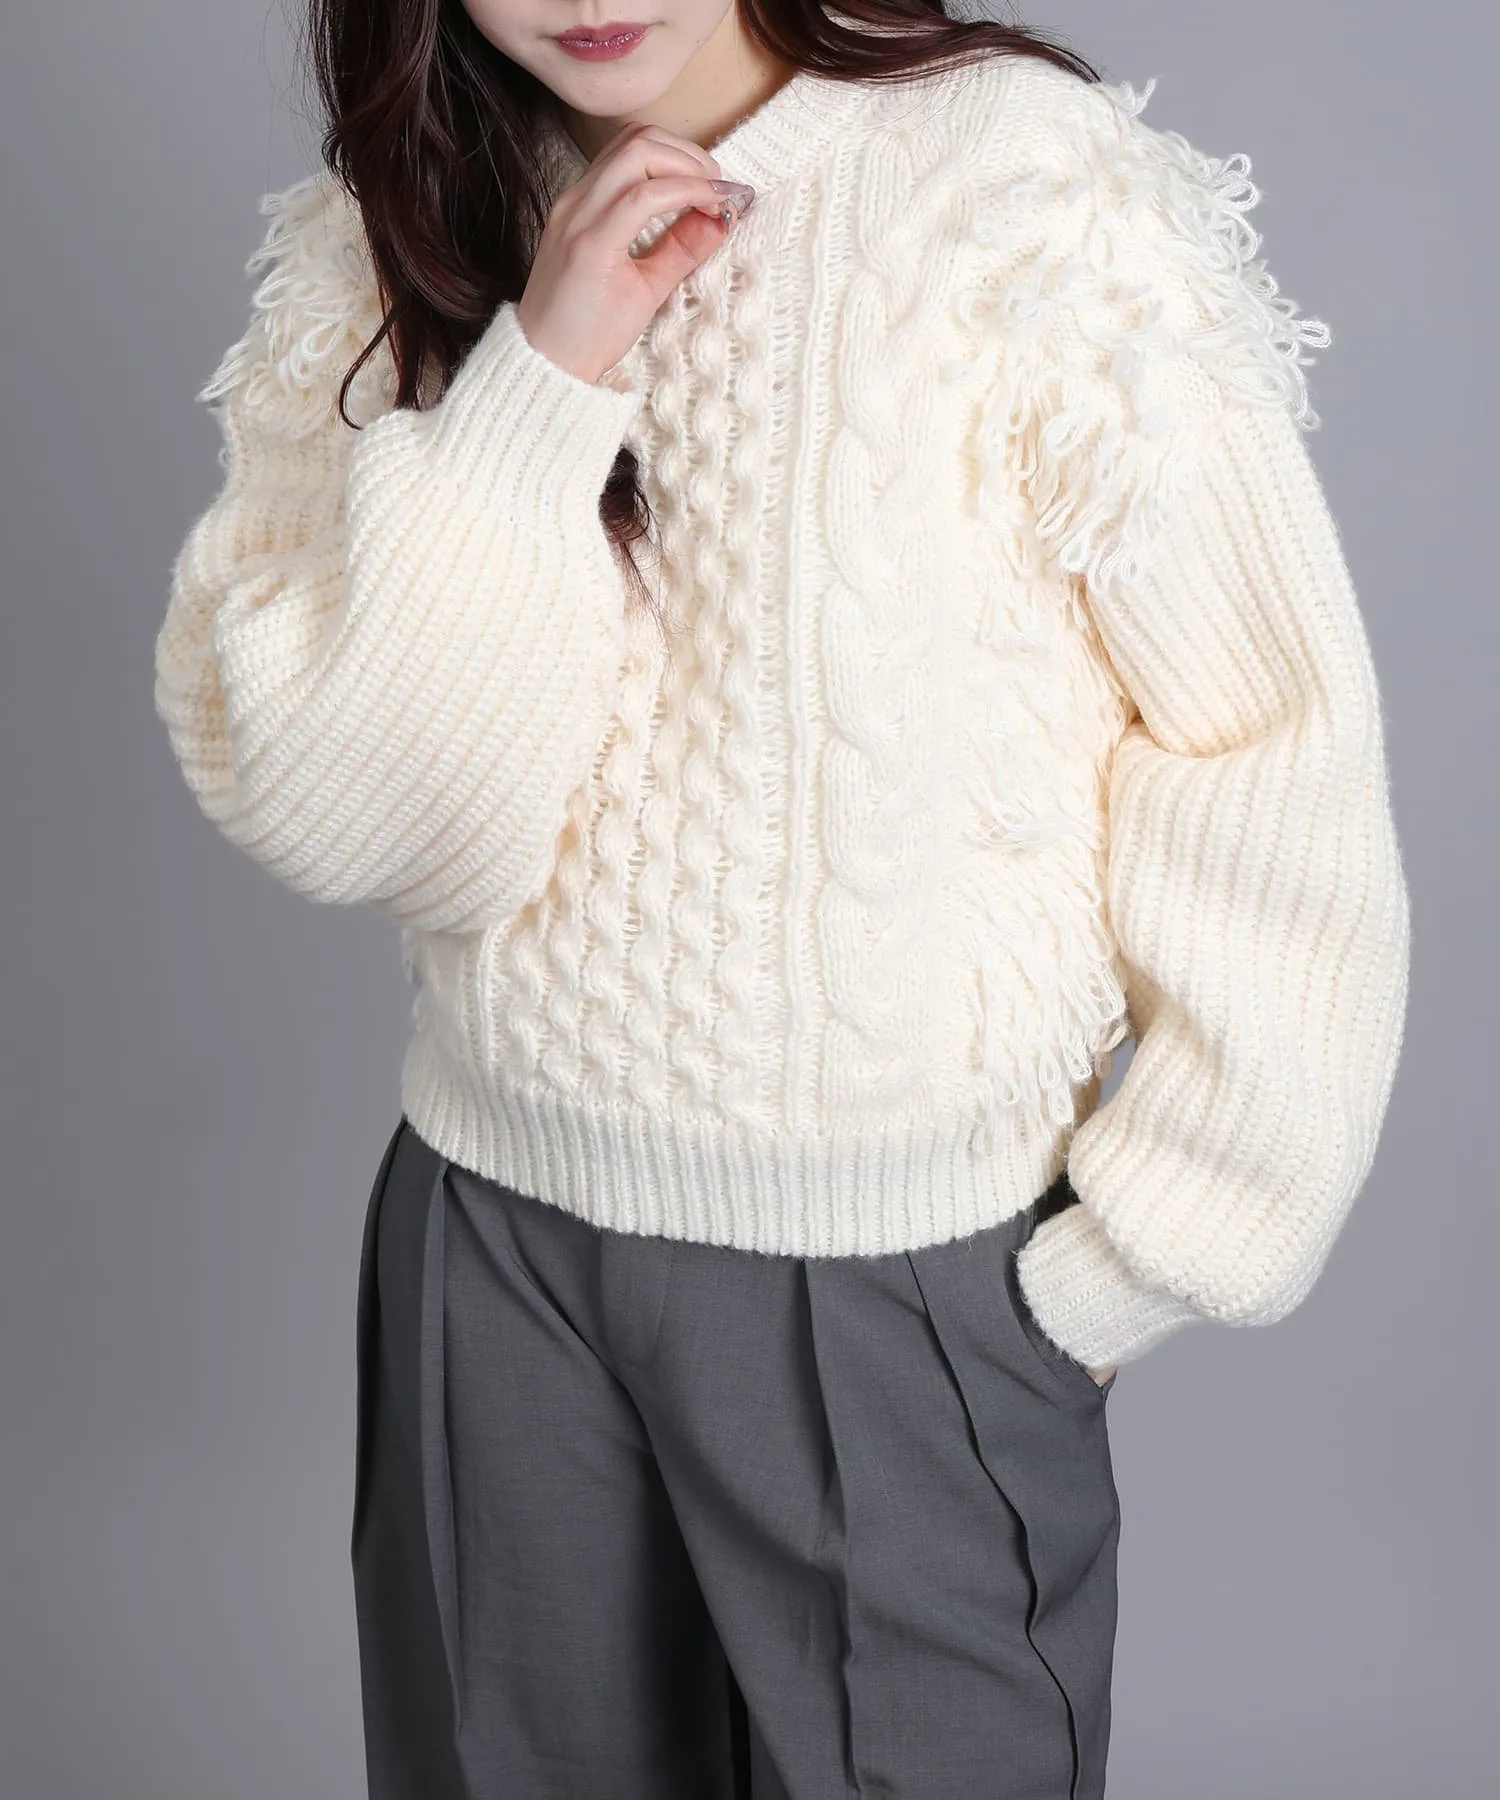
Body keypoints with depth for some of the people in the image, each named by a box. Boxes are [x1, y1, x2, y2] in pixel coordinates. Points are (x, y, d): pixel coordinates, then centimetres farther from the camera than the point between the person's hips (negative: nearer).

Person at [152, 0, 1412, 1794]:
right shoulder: (378, 246, -1)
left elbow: (1275, 768, -11)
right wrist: (535, 388, -20)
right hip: (492, 1237, 4)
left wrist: (1129, 1268, -7)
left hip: (908, 1279, -3)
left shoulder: (1029, 183, -14)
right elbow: (294, 798, -9)